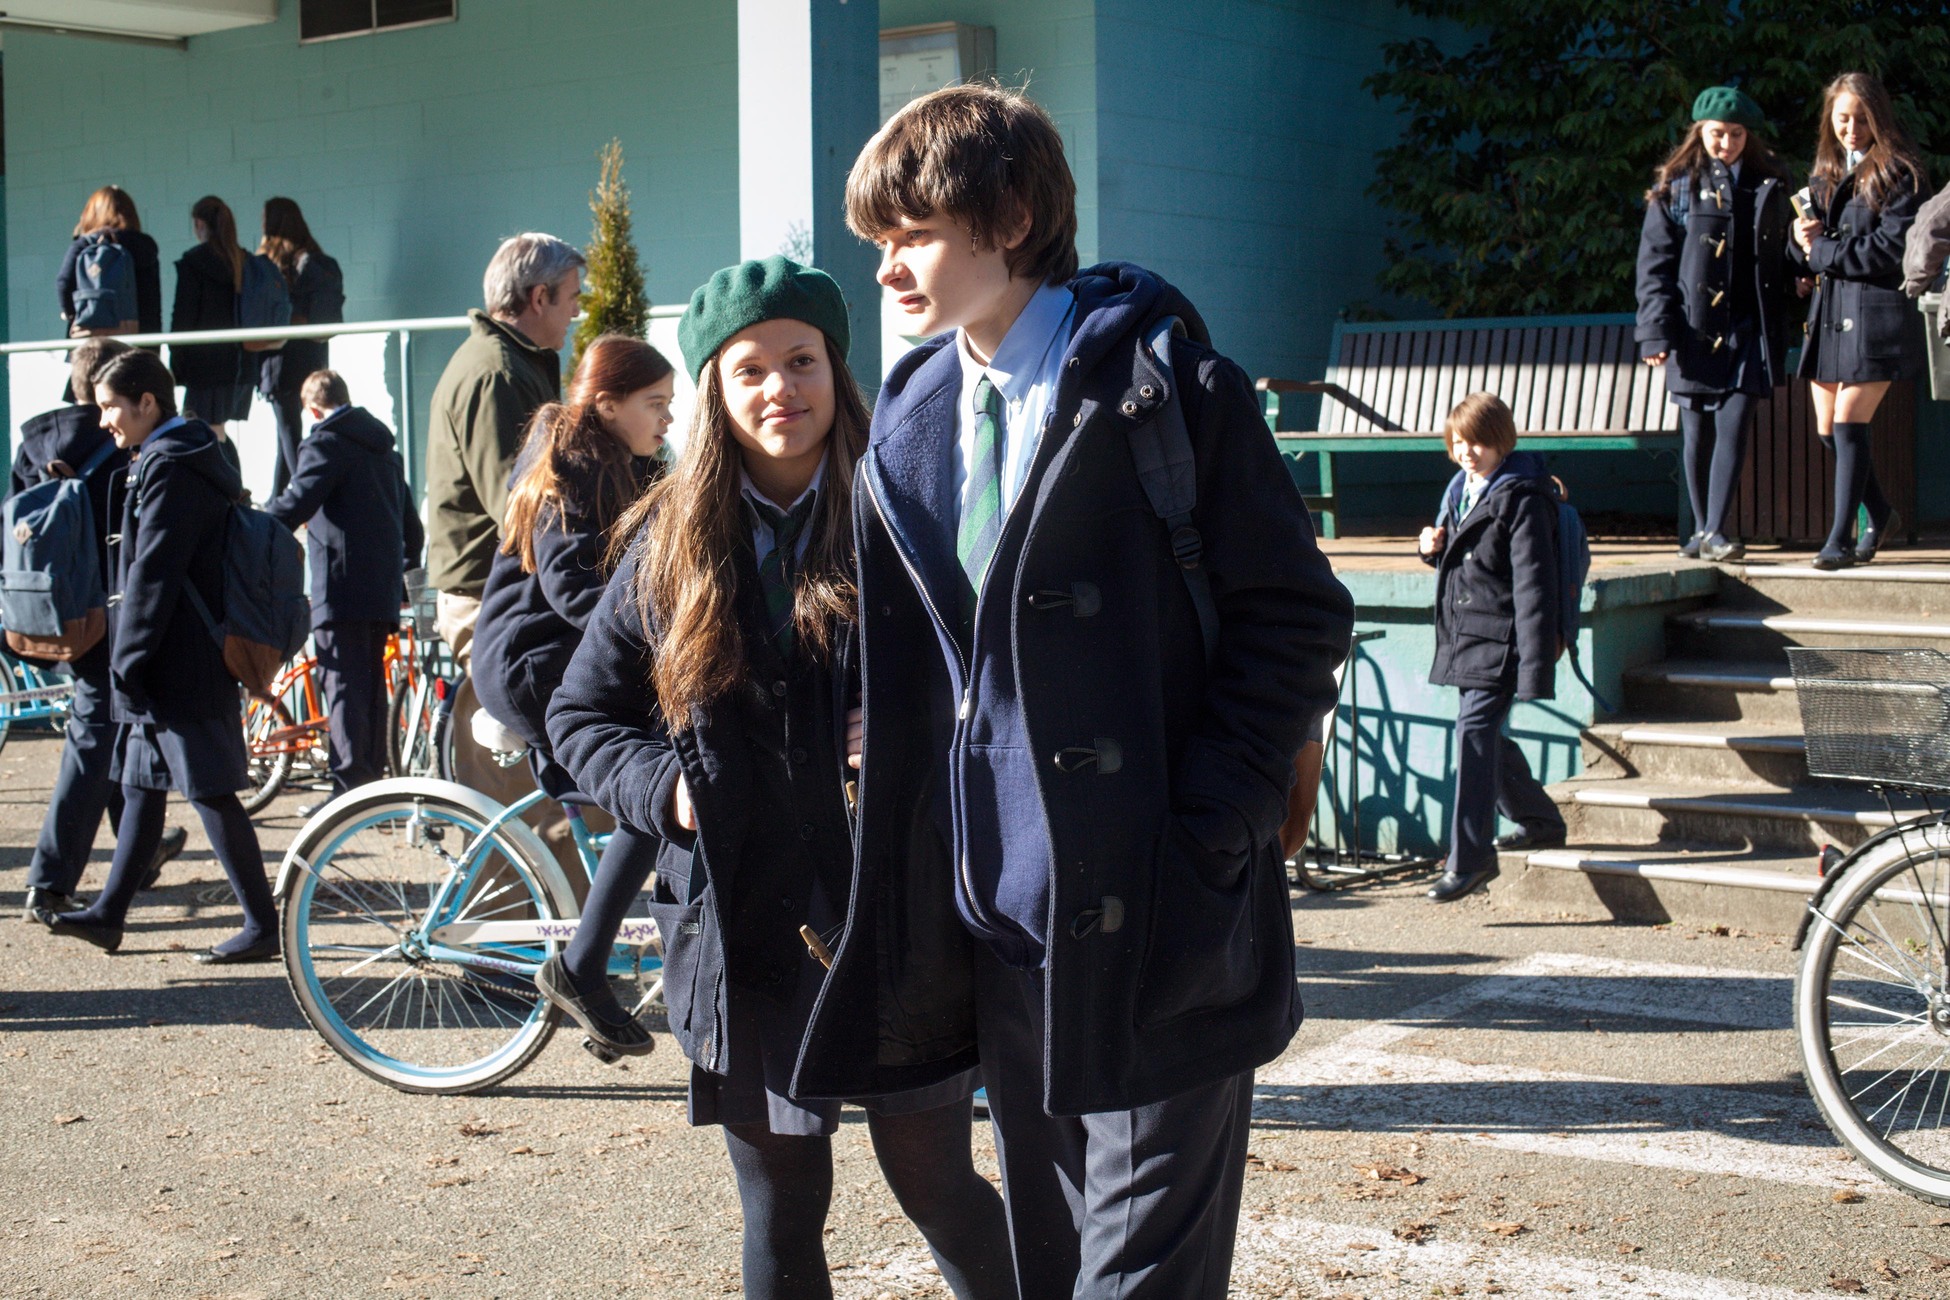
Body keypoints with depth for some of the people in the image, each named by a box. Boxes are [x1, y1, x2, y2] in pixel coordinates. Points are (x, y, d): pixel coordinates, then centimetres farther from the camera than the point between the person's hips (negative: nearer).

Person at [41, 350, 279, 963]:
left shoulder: (168, 468, -16)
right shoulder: (192, 458, 16)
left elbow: (151, 577, -20)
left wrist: (127, 664, -16)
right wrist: (130, 665, 22)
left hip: (179, 667, -10)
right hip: (184, 663, 10)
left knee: (210, 793, -6)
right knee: (142, 786, 16)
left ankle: (262, 925, -2)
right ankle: (108, 914, 25)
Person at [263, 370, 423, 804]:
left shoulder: (326, 443, -6)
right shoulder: (384, 448, 20)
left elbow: (295, 505, -18)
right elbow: (412, 530, 23)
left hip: (342, 589, -8)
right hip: (383, 592, 8)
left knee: (344, 690, -8)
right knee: (372, 687, 14)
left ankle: (350, 791, -11)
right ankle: (373, 781, 19)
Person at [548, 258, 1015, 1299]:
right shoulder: (670, 548, 4)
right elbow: (578, 716, 11)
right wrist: (666, 789, -7)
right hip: (745, 929, 2)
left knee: (934, 1183, 5)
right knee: (780, 1210, 11)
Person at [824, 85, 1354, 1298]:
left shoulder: (1160, 382, -9)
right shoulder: (911, 424, 11)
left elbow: (1298, 613, -8)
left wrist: (1209, 824, -14)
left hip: (1154, 913, -7)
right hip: (1004, 913, 7)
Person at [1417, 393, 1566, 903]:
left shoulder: (1521, 498, -13)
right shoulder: (1460, 489, 14)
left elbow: (1533, 584, -17)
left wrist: (1535, 667, -21)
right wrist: (1433, 548, 3)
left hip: (1500, 639, -9)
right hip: (1464, 635, 9)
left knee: (1474, 731, -16)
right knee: (1485, 735, 17)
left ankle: (1469, 857, -14)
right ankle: (1540, 821, 37)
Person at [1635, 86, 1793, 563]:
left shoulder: (1769, 187, 9)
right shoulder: (1676, 187, 3)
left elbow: (1782, 259, 12)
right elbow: (1654, 263, 0)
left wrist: (1780, 334, 5)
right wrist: (1657, 332, -8)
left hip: (1748, 328, 1)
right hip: (1694, 327, -1)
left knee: (1734, 427, -10)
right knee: (1697, 434, 6)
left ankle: (1716, 530, -11)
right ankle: (1700, 529, 18)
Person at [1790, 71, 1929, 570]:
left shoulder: (1899, 174, -4)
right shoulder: (1824, 174, 17)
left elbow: (1892, 248, -14)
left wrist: (1824, 251, -9)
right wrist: (1802, 241, -5)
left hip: (1878, 310, -7)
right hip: (1829, 312, 7)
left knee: (1849, 423, -11)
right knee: (1827, 429, 8)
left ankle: (1841, 536, -4)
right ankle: (1879, 513, 30)